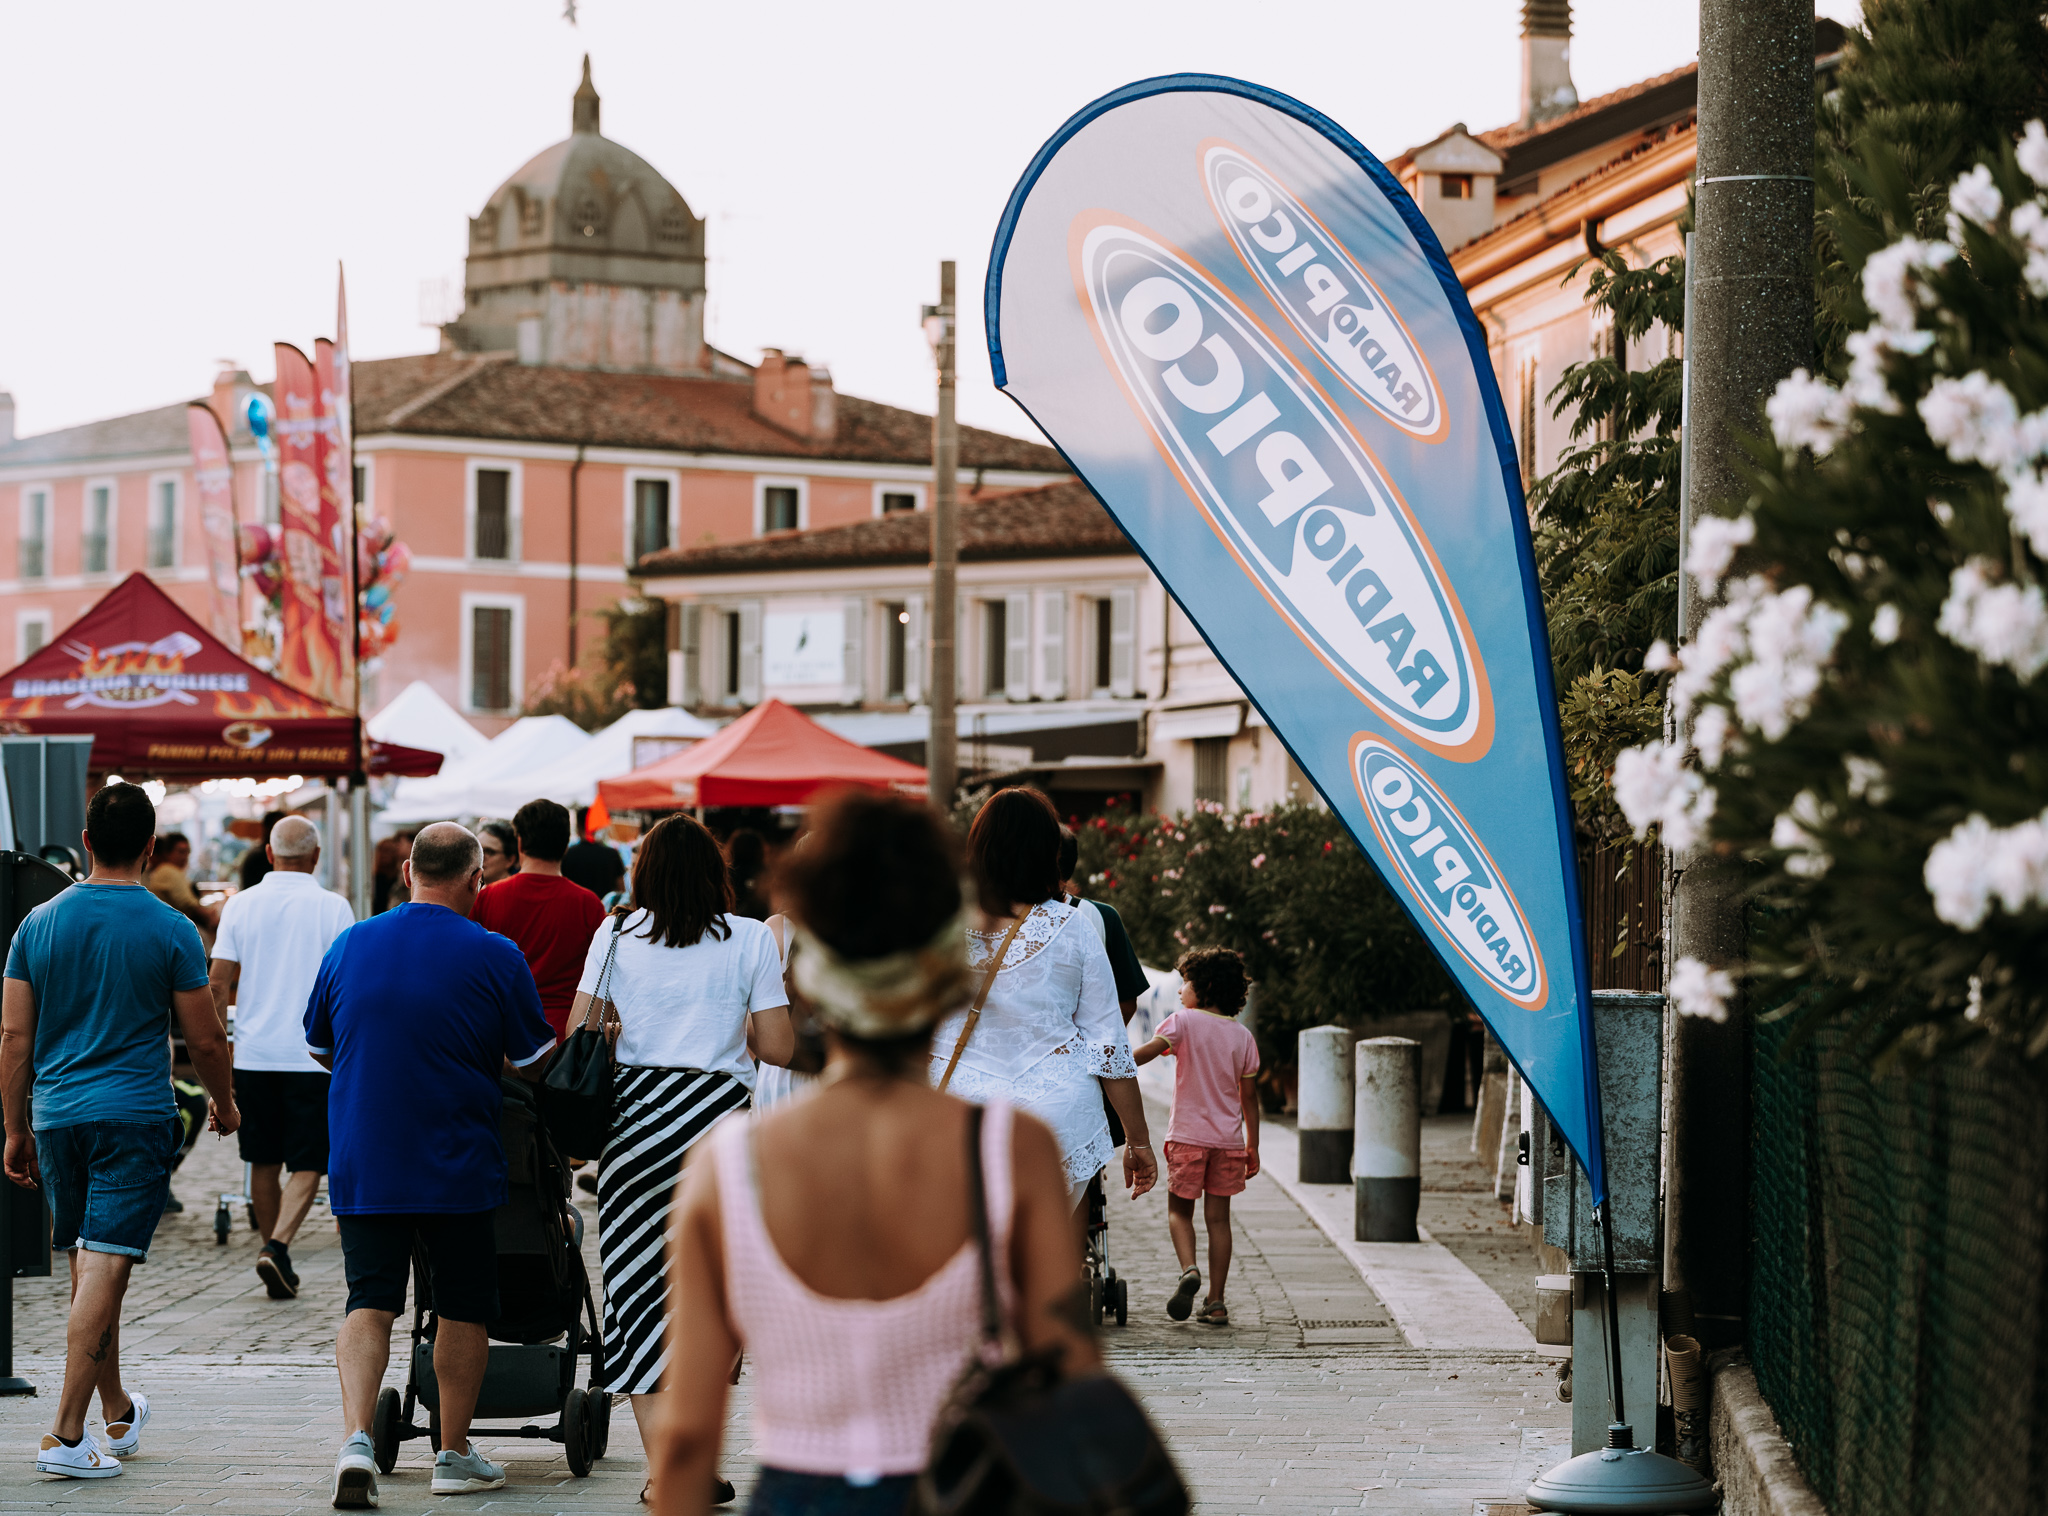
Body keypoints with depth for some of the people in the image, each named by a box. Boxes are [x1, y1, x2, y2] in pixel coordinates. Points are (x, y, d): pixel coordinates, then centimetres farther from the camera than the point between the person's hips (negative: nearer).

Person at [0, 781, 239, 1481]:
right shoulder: (170, 931, -5)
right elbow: (206, 1039, -1)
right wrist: (225, 1104, 18)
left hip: (58, 1115, 4)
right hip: (137, 1114, -4)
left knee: (88, 1270, 17)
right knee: (104, 1270, -8)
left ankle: (118, 1415, 31)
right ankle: (66, 1435, -14)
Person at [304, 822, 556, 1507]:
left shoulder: (349, 945, 2)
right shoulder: (494, 957, -8)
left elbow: (320, 1047, 14)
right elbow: (532, 1062, 0)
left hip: (362, 1162, 2)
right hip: (457, 1166, -2)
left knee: (369, 1300, 3)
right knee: (463, 1305, 11)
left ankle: (356, 1437, -16)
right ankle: (455, 1455, 17)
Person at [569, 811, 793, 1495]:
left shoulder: (615, 933, 3)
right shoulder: (750, 939, 1)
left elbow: (578, 1034, 2)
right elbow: (778, 1048, -1)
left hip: (633, 1109, 1)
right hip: (718, 1111, -1)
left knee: (639, 1282, 4)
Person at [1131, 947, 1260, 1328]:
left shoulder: (1184, 1022, -5)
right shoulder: (1243, 1036, 6)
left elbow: (1148, 1051, -22)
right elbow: (1249, 1097, 8)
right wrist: (1252, 1147, 13)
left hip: (1188, 1136, -3)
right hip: (1228, 1137, 3)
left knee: (1179, 1210, 9)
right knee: (1218, 1217, 7)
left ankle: (1189, 1269, -19)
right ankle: (1216, 1302, 6)